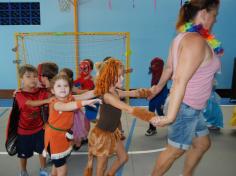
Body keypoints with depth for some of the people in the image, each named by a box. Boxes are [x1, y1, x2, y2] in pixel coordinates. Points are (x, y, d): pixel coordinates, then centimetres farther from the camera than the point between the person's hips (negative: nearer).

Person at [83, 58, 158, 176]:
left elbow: (135, 93, 2)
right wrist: (150, 117, -49)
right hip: (102, 134, -9)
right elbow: (128, 109, -41)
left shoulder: (116, 92, -1)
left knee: (123, 157, 20)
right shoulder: (107, 96, -30)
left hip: (112, 132, 9)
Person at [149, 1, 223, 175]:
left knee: (203, 143, 23)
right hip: (185, 107, -10)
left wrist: (159, 86, 28)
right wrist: (170, 116, -27)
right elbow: (180, 81, -29)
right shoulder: (196, 41, -24)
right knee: (175, 150, 10)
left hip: (192, 107, 10)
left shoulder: (183, 37, 5)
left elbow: (169, 67, 14)